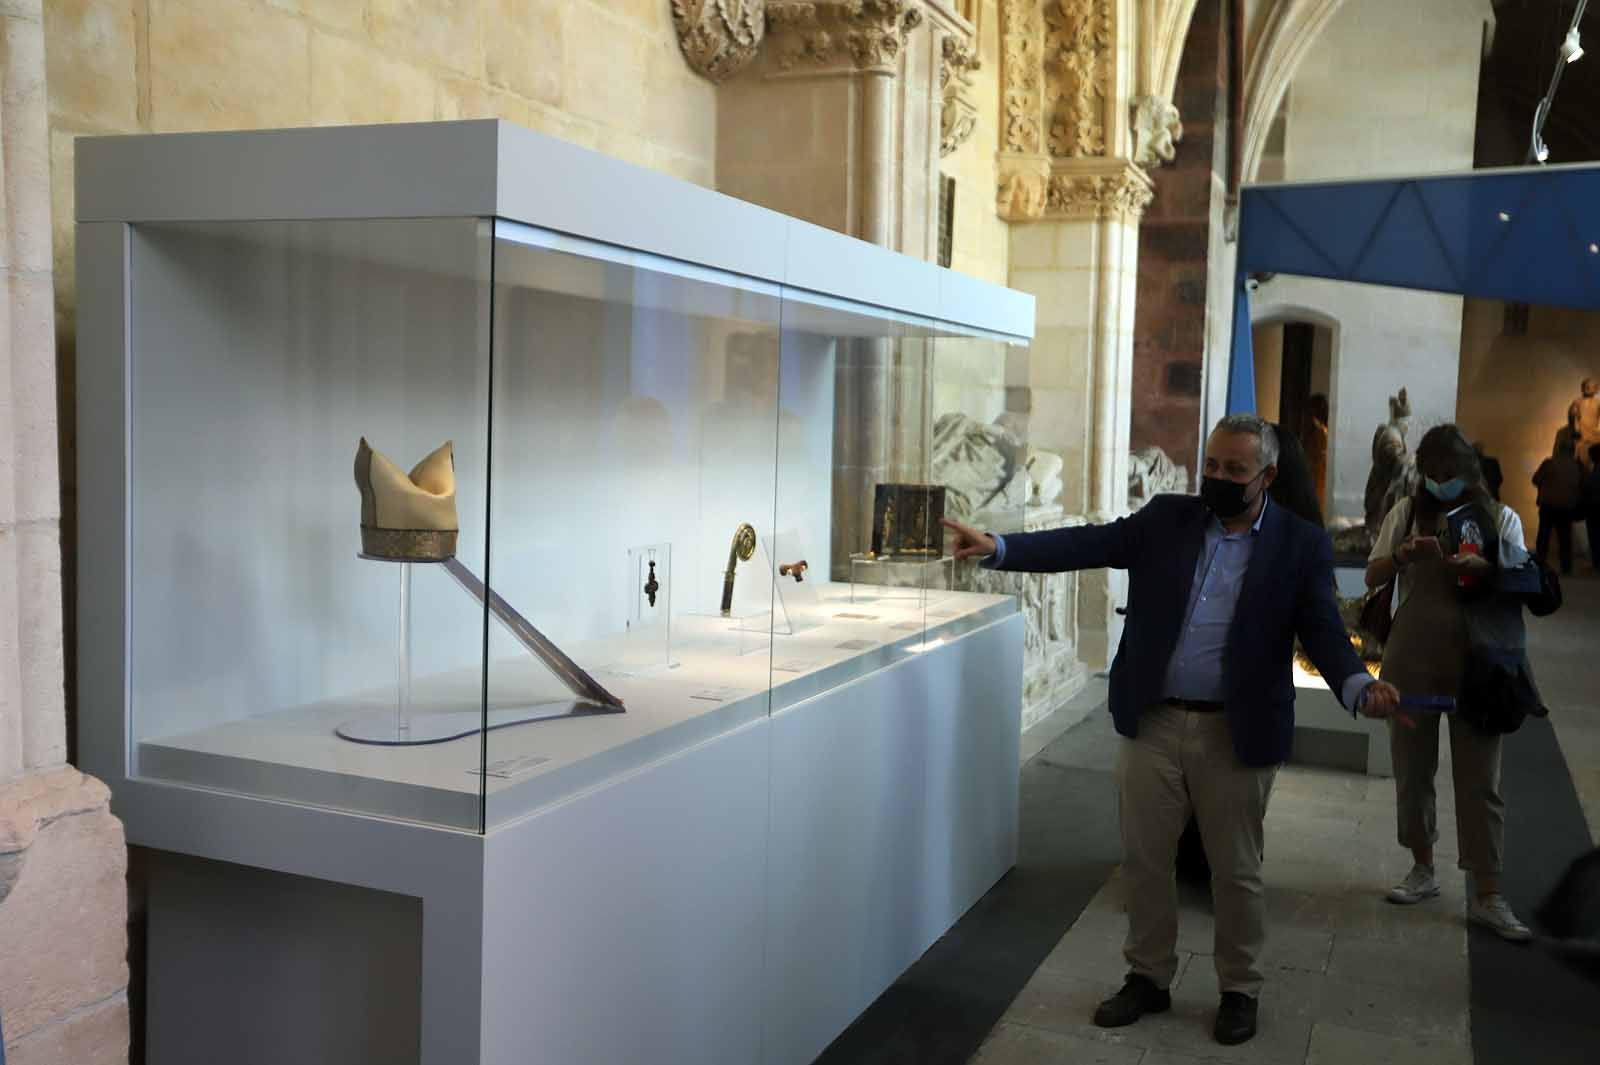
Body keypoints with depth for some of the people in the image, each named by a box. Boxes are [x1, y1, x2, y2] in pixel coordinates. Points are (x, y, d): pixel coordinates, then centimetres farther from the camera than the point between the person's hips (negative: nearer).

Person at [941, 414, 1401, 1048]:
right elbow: (1089, 544, -4)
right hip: (1152, 723, 2)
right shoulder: (1166, 519, 3)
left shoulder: (1301, 545, -2)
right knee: (1144, 859, 12)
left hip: (1236, 734, -2)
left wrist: (1359, 687, -30)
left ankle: (1239, 990, 31)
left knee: (1235, 871, 11)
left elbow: (1323, 631, -9)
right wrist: (997, 547, -16)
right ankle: (1148, 977, 31)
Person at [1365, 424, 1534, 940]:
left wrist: (1483, 568, -20)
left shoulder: (1501, 518, 2)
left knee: (1479, 778, 0)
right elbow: (1372, 578, 3)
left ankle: (1487, 896, 5)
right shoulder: (1407, 512, 4)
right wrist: (1402, 555, -18)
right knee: (1412, 768, 12)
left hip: (1475, 662, -1)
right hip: (1411, 659, 2)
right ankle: (1423, 868, 28)